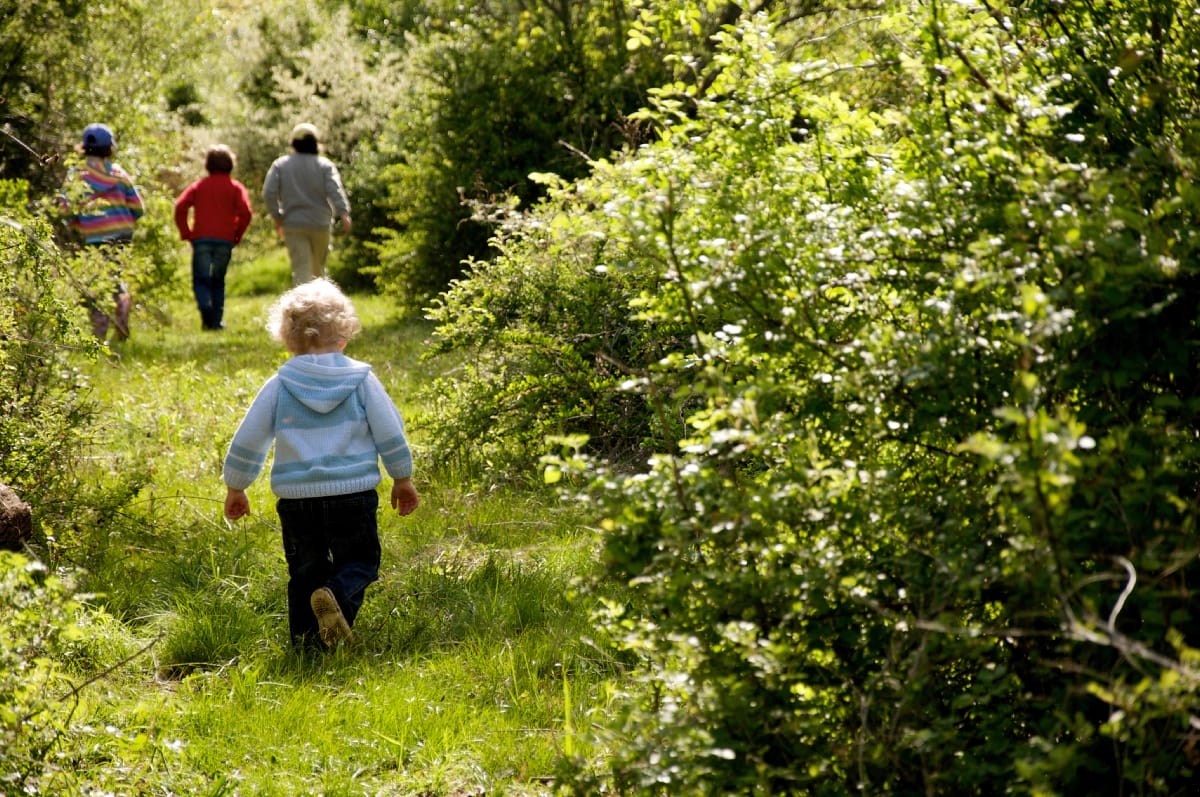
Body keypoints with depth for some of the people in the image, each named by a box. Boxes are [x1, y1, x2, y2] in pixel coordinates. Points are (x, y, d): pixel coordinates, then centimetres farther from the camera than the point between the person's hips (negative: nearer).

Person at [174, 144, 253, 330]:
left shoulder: (199, 185, 9)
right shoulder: (236, 187, 6)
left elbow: (180, 207, -2)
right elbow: (246, 213, -8)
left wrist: (186, 233, 4)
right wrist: (237, 235, 3)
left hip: (201, 239, -1)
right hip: (225, 240, 1)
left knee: (201, 280, 1)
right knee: (218, 281, 13)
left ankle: (205, 307, -27)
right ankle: (217, 320, 6)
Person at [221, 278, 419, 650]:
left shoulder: (280, 384, 0)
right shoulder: (361, 379, -1)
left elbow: (247, 440, 4)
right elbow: (390, 432, 2)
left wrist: (235, 487, 17)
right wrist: (403, 478, 16)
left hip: (296, 499, 1)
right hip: (353, 494, -1)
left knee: (304, 571, 16)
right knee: (360, 561, 11)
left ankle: (306, 641, 9)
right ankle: (337, 594, -20)